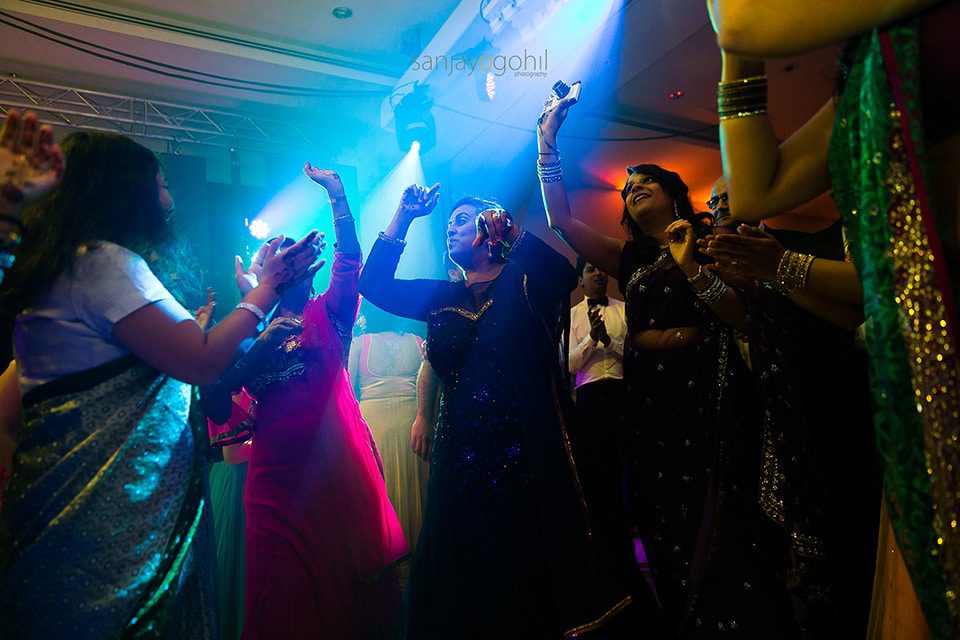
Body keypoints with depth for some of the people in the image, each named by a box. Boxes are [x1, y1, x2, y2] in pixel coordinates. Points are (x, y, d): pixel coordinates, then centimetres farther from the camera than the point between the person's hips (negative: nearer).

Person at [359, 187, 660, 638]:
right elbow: (374, 284, 6)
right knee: (474, 583, 12)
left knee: (543, 564, 5)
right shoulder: (441, 297, 12)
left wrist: (510, 230, -20)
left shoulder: (525, 281, 1)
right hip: (463, 459, 4)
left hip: (530, 451, -4)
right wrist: (404, 216, 5)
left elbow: (564, 271, -19)